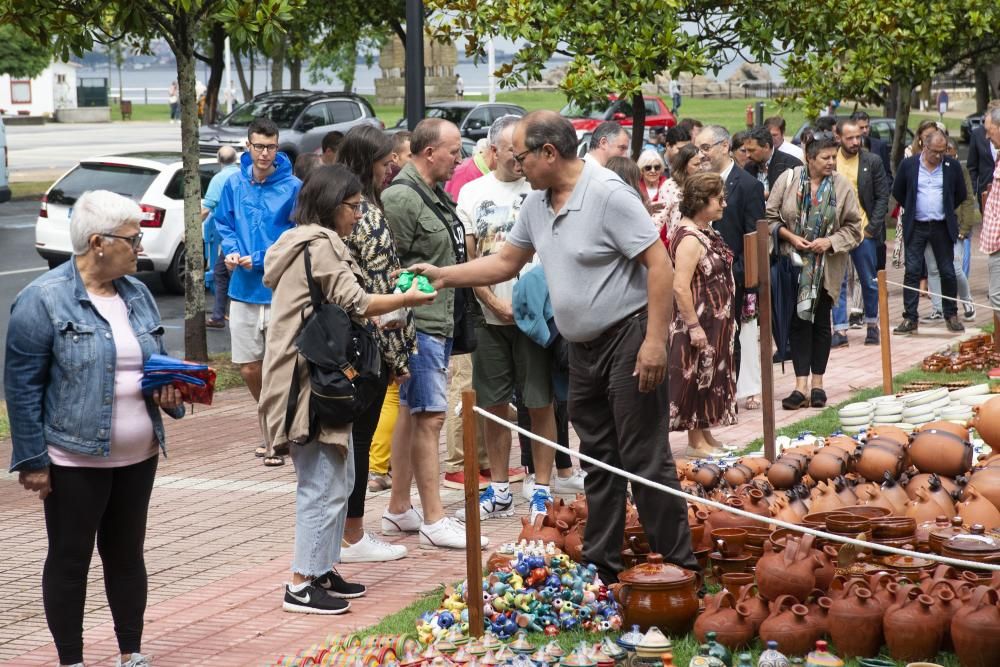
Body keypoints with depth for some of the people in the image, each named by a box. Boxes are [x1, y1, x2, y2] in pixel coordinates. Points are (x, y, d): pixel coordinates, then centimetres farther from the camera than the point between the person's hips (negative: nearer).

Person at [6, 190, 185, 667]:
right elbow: (21, 386, -11)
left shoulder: (137, 295, 8)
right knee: (70, 559, 5)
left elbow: (158, 362, 20)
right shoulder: (43, 300, -12)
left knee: (127, 555, 15)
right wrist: (32, 460, -14)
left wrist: (169, 391, -2)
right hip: (74, 460, -6)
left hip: (138, 456, 6)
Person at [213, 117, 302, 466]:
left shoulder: (292, 187, -10)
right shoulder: (235, 184, 3)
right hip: (244, 290, 4)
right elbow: (223, 223, 13)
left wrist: (261, 259, -17)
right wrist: (232, 251, -6)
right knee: (248, 367, 10)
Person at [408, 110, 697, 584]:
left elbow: (659, 265, -20)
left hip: (628, 337, -9)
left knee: (644, 460, -6)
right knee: (597, 460, 14)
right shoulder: (537, 203, 9)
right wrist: (445, 276, 12)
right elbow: (506, 262, 21)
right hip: (584, 347, 9)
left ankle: (678, 564, 1)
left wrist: (655, 340, -24)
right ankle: (601, 564, 22)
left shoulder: (608, 193, -17)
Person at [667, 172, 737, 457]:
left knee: (710, 377, 15)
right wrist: (693, 327, -26)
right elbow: (680, 287, -27)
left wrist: (725, 318, 21)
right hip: (698, 324, -10)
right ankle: (696, 442, 8)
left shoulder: (704, 231, 9)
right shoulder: (689, 238, -22)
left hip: (715, 322, 10)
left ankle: (705, 435, 24)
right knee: (696, 378, 0)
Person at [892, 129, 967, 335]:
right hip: (916, 227, -1)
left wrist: (947, 211, 11)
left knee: (947, 272, 5)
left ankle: (951, 315, 18)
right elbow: (897, 192, 10)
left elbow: (961, 194, 12)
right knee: (912, 271, -4)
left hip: (942, 227, 1)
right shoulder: (908, 165, -2)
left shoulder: (952, 166, 0)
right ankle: (910, 319, -2)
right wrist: (912, 210, 10)